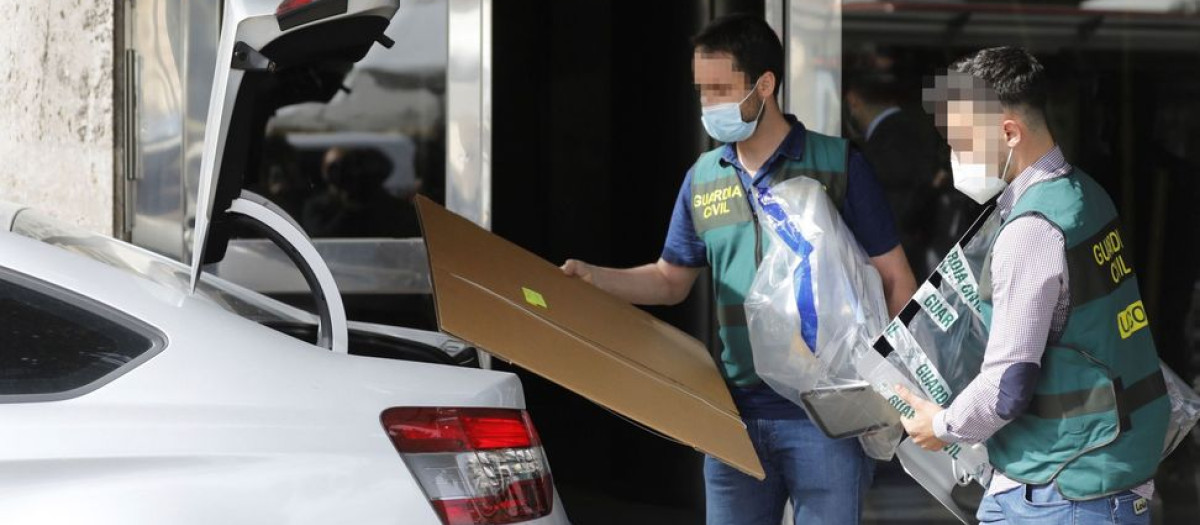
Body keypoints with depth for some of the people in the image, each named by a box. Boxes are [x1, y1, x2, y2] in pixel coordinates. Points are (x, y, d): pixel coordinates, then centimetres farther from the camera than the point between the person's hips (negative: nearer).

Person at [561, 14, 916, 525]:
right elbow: (670, 279, 20)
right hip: (737, 413, 5)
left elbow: (895, 279, -2)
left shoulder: (837, 165, -4)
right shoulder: (703, 179, 9)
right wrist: (591, 276, 3)